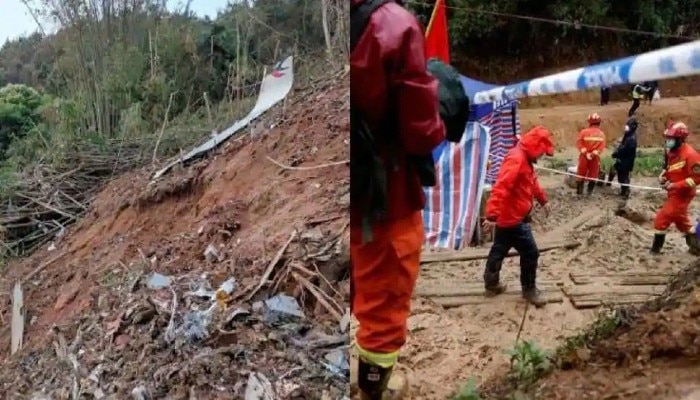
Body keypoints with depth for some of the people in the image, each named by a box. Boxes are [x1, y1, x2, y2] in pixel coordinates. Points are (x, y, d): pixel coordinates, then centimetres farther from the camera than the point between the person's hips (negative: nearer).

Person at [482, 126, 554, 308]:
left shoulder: (525, 159, 11)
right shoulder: (516, 159, -23)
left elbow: (532, 181, 29)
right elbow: (501, 187, -34)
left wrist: (543, 200, 39)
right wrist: (492, 215, -41)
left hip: (508, 216, 11)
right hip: (512, 218, -11)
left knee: (499, 250, 19)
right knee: (530, 252, -1)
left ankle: (492, 284, 33)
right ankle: (529, 289, 13)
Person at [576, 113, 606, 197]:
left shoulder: (584, 131, -8)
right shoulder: (601, 134, 0)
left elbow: (579, 143, -14)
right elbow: (601, 147, -10)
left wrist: (585, 153, -14)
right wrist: (594, 154, -13)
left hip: (584, 156, -1)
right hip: (595, 157, 1)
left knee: (581, 174, 9)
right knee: (593, 174, 11)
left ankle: (579, 191, 11)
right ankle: (589, 191, 13)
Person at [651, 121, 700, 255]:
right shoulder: (672, 152, 4)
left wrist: (675, 185, -26)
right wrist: (663, 176, -2)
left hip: (682, 193, -9)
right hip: (675, 192, 10)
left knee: (662, 219, -8)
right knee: (681, 221, 21)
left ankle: (655, 249, 3)